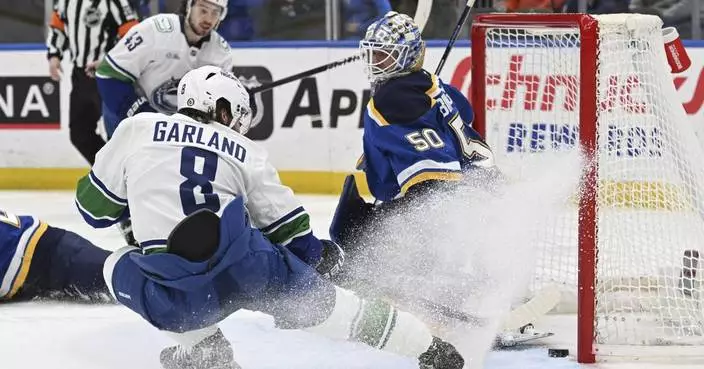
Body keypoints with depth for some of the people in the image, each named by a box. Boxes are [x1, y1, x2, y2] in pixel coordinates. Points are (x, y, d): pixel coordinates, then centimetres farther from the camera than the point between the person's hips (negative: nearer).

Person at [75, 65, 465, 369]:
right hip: (247, 267, 2)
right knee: (314, 299, 24)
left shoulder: (137, 129, 15)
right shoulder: (246, 153, 20)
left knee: (120, 265, 28)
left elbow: (95, 204, 18)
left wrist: (138, 206, 39)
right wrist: (316, 257, 43)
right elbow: (287, 224, 24)